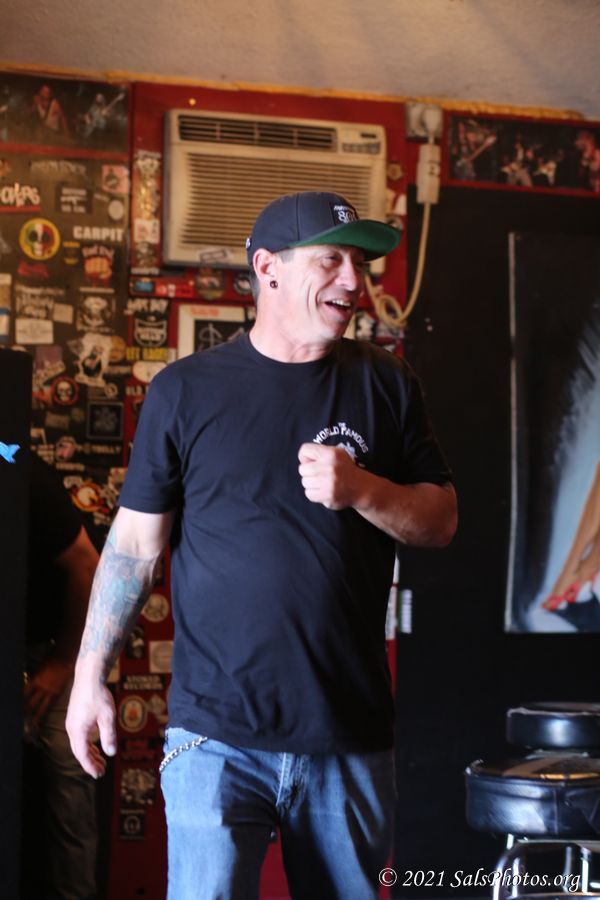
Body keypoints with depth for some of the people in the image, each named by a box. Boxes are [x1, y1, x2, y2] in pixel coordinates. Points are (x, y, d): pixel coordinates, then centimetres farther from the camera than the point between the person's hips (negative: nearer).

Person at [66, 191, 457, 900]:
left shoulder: (385, 384, 7)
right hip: (217, 735, -2)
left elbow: (441, 520, 8)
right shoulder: (186, 390, 2)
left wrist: (361, 489, -11)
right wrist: (89, 676, 2)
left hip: (352, 735, 2)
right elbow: (134, 544, 5)